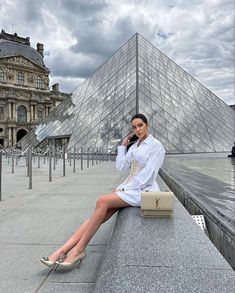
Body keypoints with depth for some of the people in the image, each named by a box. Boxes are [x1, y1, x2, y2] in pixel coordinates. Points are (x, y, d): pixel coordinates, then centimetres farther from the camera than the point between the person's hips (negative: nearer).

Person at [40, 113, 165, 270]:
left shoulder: (156, 145, -4)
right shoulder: (134, 146, 20)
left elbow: (147, 174, -13)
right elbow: (121, 166, 11)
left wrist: (126, 188, -15)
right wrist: (123, 145, 13)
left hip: (143, 189, -7)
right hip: (129, 186, 7)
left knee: (103, 201, -28)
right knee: (100, 216, -15)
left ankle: (79, 249, -20)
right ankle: (64, 250, -20)